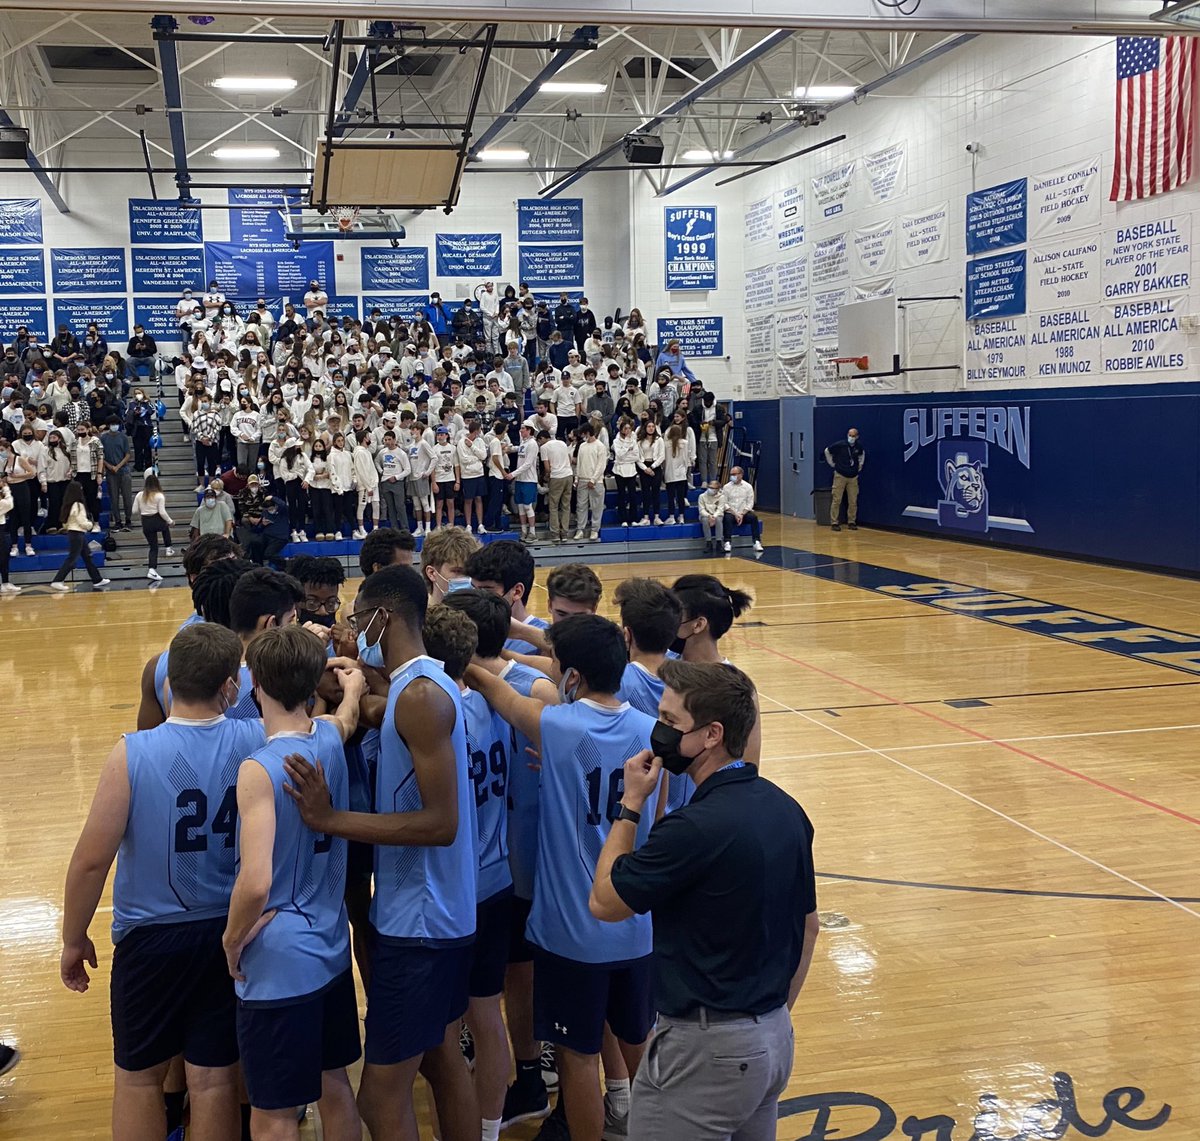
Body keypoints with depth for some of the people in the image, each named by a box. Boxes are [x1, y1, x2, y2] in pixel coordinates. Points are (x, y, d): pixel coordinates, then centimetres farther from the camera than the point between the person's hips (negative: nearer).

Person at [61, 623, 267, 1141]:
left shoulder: (132, 753, -18)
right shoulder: (257, 741, -13)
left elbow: (92, 858, -14)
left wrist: (74, 940, -1)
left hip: (151, 938, -2)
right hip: (228, 934, 2)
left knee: (138, 1076, 17)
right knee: (214, 1078, 12)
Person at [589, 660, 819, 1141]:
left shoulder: (697, 827, -25)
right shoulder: (785, 809, 2)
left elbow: (603, 902, -12)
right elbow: (808, 926, 12)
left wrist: (631, 805, -5)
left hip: (705, 1047, -8)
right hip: (774, 1039, 9)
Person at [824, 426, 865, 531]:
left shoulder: (859, 446, -1)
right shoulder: (840, 445, -12)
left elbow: (862, 454, 23)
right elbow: (827, 451, 2)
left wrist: (860, 466, 16)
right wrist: (832, 464, 3)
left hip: (853, 477, 3)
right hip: (840, 475, -3)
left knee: (853, 501, 2)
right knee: (836, 500, -4)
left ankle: (852, 522, 12)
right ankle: (834, 523, 0)